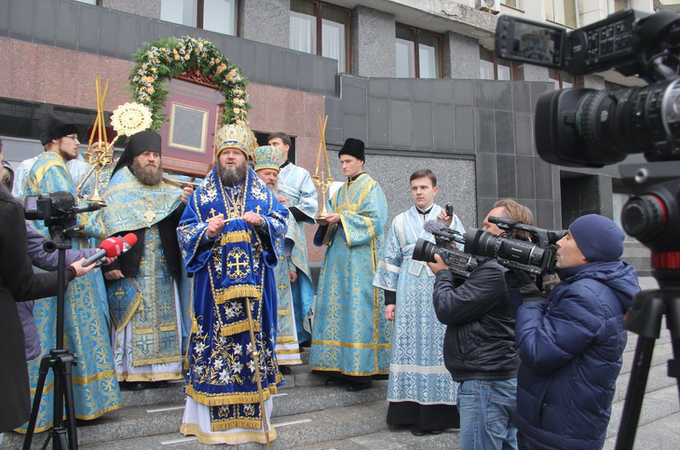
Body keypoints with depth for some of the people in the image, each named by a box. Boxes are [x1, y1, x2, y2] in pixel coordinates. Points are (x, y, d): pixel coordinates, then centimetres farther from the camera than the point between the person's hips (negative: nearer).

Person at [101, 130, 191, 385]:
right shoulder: (121, 187, 2)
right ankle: (129, 371, 7)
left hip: (163, 268, 5)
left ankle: (160, 368, 13)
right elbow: (108, 226, -8)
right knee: (133, 318, -2)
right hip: (131, 268, -4)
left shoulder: (166, 190, 15)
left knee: (163, 316, 5)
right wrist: (109, 263, -17)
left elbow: (177, 225, 7)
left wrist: (183, 204, -12)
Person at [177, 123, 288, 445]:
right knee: (216, 337, 0)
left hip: (253, 282, 1)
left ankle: (254, 413, 17)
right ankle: (212, 418, 13)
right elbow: (184, 232, 5)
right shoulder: (203, 193, 7)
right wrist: (206, 231, -15)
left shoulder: (261, 191, 10)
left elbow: (282, 222, 10)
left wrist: (262, 222, -11)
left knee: (253, 334, 3)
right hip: (215, 283, -1)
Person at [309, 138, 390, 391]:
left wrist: (342, 218, -16)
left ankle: (363, 371, -3)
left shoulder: (371, 187, 0)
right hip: (339, 256, 7)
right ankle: (340, 366, 10)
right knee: (337, 306, 4)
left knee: (358, 306, -9)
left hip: (360, 257, -7)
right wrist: (327, 221, -2)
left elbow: (375, 219, -11)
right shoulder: (341, 190, 21)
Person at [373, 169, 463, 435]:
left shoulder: (449, 219, 9)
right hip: (409, 296, 1)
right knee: (411, 348, 0)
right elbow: (390, 261, 11)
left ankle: (440, 412, 10)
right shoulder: (400, 222, 12)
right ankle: (415, 414, 9)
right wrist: (389, 299, 6)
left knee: (441, 348, -2)